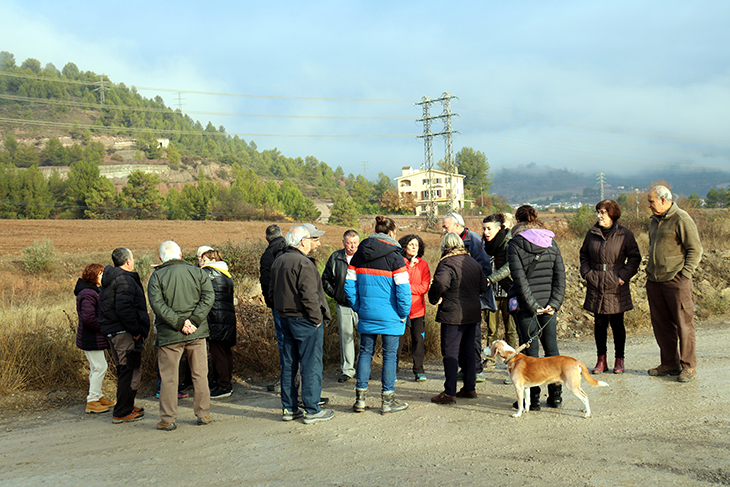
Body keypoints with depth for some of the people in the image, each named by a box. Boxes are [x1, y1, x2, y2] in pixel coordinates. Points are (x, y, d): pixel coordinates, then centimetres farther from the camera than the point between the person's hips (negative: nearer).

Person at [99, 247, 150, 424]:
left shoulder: (108, 280, 18)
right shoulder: (125, 280, -15)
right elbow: (124, 308, -26)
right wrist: (136, 330, -19)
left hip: (111, 330, 11)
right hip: (124, 332, -11)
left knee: (124, 370, 19)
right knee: (131, 372, -6)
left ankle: (126, 407, 29)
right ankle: (122, 413, -3)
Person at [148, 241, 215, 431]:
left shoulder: (156, 277, -1)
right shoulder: (197, 272, 5)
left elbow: (157, 304, -13)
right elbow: (208, 296, -5)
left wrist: (179, 322, -15)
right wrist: (194, 320, -11)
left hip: (169, 335, -2)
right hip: (197, 333, 2)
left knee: (168, 378, 6)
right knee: (200, 375, 12)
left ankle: (168, 419, 11)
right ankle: (203, 414, 17)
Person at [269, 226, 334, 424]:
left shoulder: (278, 262, 13)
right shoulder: (303, 263, -17)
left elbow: (272, 292, 19)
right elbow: (309, 295, -22)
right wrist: (317, 318, -14)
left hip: (285, 318, 9)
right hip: (304, 320, -9)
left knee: (289, 363, 14)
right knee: (311, 364, -2)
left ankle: (288, 408, 21)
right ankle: (312, 410, 3)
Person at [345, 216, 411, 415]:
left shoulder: (359, 254, 5)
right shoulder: (394, 255, -10)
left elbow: (349, 284, 6)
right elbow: (403, 288, -14)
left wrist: (358, 307, 12)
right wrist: (404, 314, -4)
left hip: (366, 314, 4)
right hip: (390, 316, -4)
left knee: (365, 352, 13)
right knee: (389, 355, 5)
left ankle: (360, 399, 16)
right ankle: (387, 401, 12)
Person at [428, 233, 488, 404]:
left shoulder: (447, 263, -14)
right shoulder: (473, 262, 11)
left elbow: (440, 282, -32)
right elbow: (483, 285, 16)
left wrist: (434, 298, -16)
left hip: (453, 315, -7)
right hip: (473, 313, 8)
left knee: (450, 353, -2)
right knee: (468, 350, 17)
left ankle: (449, 393, 0)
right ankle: (470, 388, 23)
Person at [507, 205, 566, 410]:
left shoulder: (515, 245, -7)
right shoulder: (551, 243, 6)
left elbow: (519, 278, -14)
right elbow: (560, 274, 1)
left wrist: (531, 306, -11)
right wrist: (554, 302, -2)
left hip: (526, 306, -4)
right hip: (548, 305, 4)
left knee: (530, 350, 2)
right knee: (551, 348, 13)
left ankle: (533, 398, 7)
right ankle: (555, 395, 21)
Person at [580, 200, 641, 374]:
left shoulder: (625, 234, -3)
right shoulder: (592, 233, 7)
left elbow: (634, 257, 1)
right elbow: (584, 255, 17)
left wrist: (623, 276, -8)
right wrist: (587, 273, 3)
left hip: (616, 288, -2)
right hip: (596, 287, 3)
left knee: (617, 324, 6)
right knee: (600, 323, 8)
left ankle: (619, 360, 20)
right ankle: (601, 360, 18)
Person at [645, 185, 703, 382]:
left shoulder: (682, 219, -9)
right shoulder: (654, 221, 16)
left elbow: (695, 249, -10)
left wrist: (684, 274, -14)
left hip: (676, 281, -8)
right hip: (654, 281, 8)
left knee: (683, 324, 0)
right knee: (661, 324, 11)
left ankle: (688, 366, 11)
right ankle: (669, 364, 21)